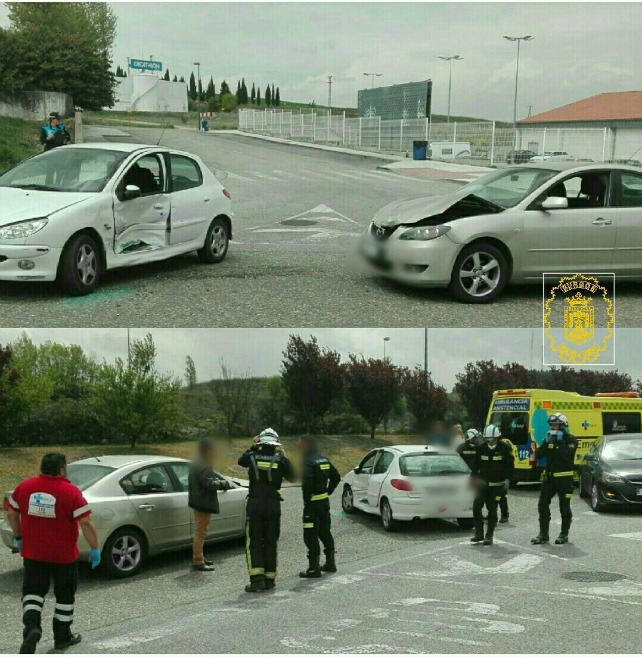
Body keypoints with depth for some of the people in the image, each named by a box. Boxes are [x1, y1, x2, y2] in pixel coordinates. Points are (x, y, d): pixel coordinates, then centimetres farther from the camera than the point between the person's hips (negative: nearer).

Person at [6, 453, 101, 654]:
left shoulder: (24, 487, -2)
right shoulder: (70, 492, -15)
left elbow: (12, 513, 9)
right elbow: (86, 523, -17)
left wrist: (18, 537, 23)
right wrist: (95, 548, -7)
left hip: (33, 553, 2)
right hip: (64, 555, -2)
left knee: (33, 592, 10)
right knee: (65, 595, 14)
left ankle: (31, 627, -14)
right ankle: (62, 637, 24)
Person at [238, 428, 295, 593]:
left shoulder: (253, 456, -1)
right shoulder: (280, 459, 0)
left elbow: (241, 460, 21)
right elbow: (292, 477, 12)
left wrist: (253, 447, 26)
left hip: (254, 504, -1)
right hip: (273, 505, 1)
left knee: (253, 542, 2)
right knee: (270, 542, 10)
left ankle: (257, 578, -11)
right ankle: (269, 579, 11)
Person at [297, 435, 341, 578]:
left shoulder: (308, 461, -17)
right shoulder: (324, 459, 11)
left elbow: (307, 483, -29)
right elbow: (336, 477, 18)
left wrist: (306, 500, -18)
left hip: (313, 502, -9)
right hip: (325, 501, 9)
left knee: (310, 535, -5)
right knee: (325, 532, 19)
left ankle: (314, 568, -6)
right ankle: (330, 563, 26)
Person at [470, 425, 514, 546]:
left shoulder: (505, 448, -6)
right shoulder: (481, 448, 4)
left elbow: (510, 465, -3)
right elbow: (476, 465, 12)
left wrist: (507, 480, -11)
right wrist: (473, 477, 7)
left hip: (497, 485, -3)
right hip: (482, 483, 3)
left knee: (492, 509, -3)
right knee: (476, 506, -5)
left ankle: (489, 536, 6)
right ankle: (479, 533, 6)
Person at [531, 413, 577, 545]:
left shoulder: (570, 439, -6)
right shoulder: (549, 438, 11)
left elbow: (567, 456, -23)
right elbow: (538, 455, 2)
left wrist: (560, 443, -21)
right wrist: (546, 444, -10)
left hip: (564, 478, -6)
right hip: (549, 477, 6)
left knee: (564, 507, 2)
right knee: (543, 505, 2)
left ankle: (564, 534, 12)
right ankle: (543, 534, 8)